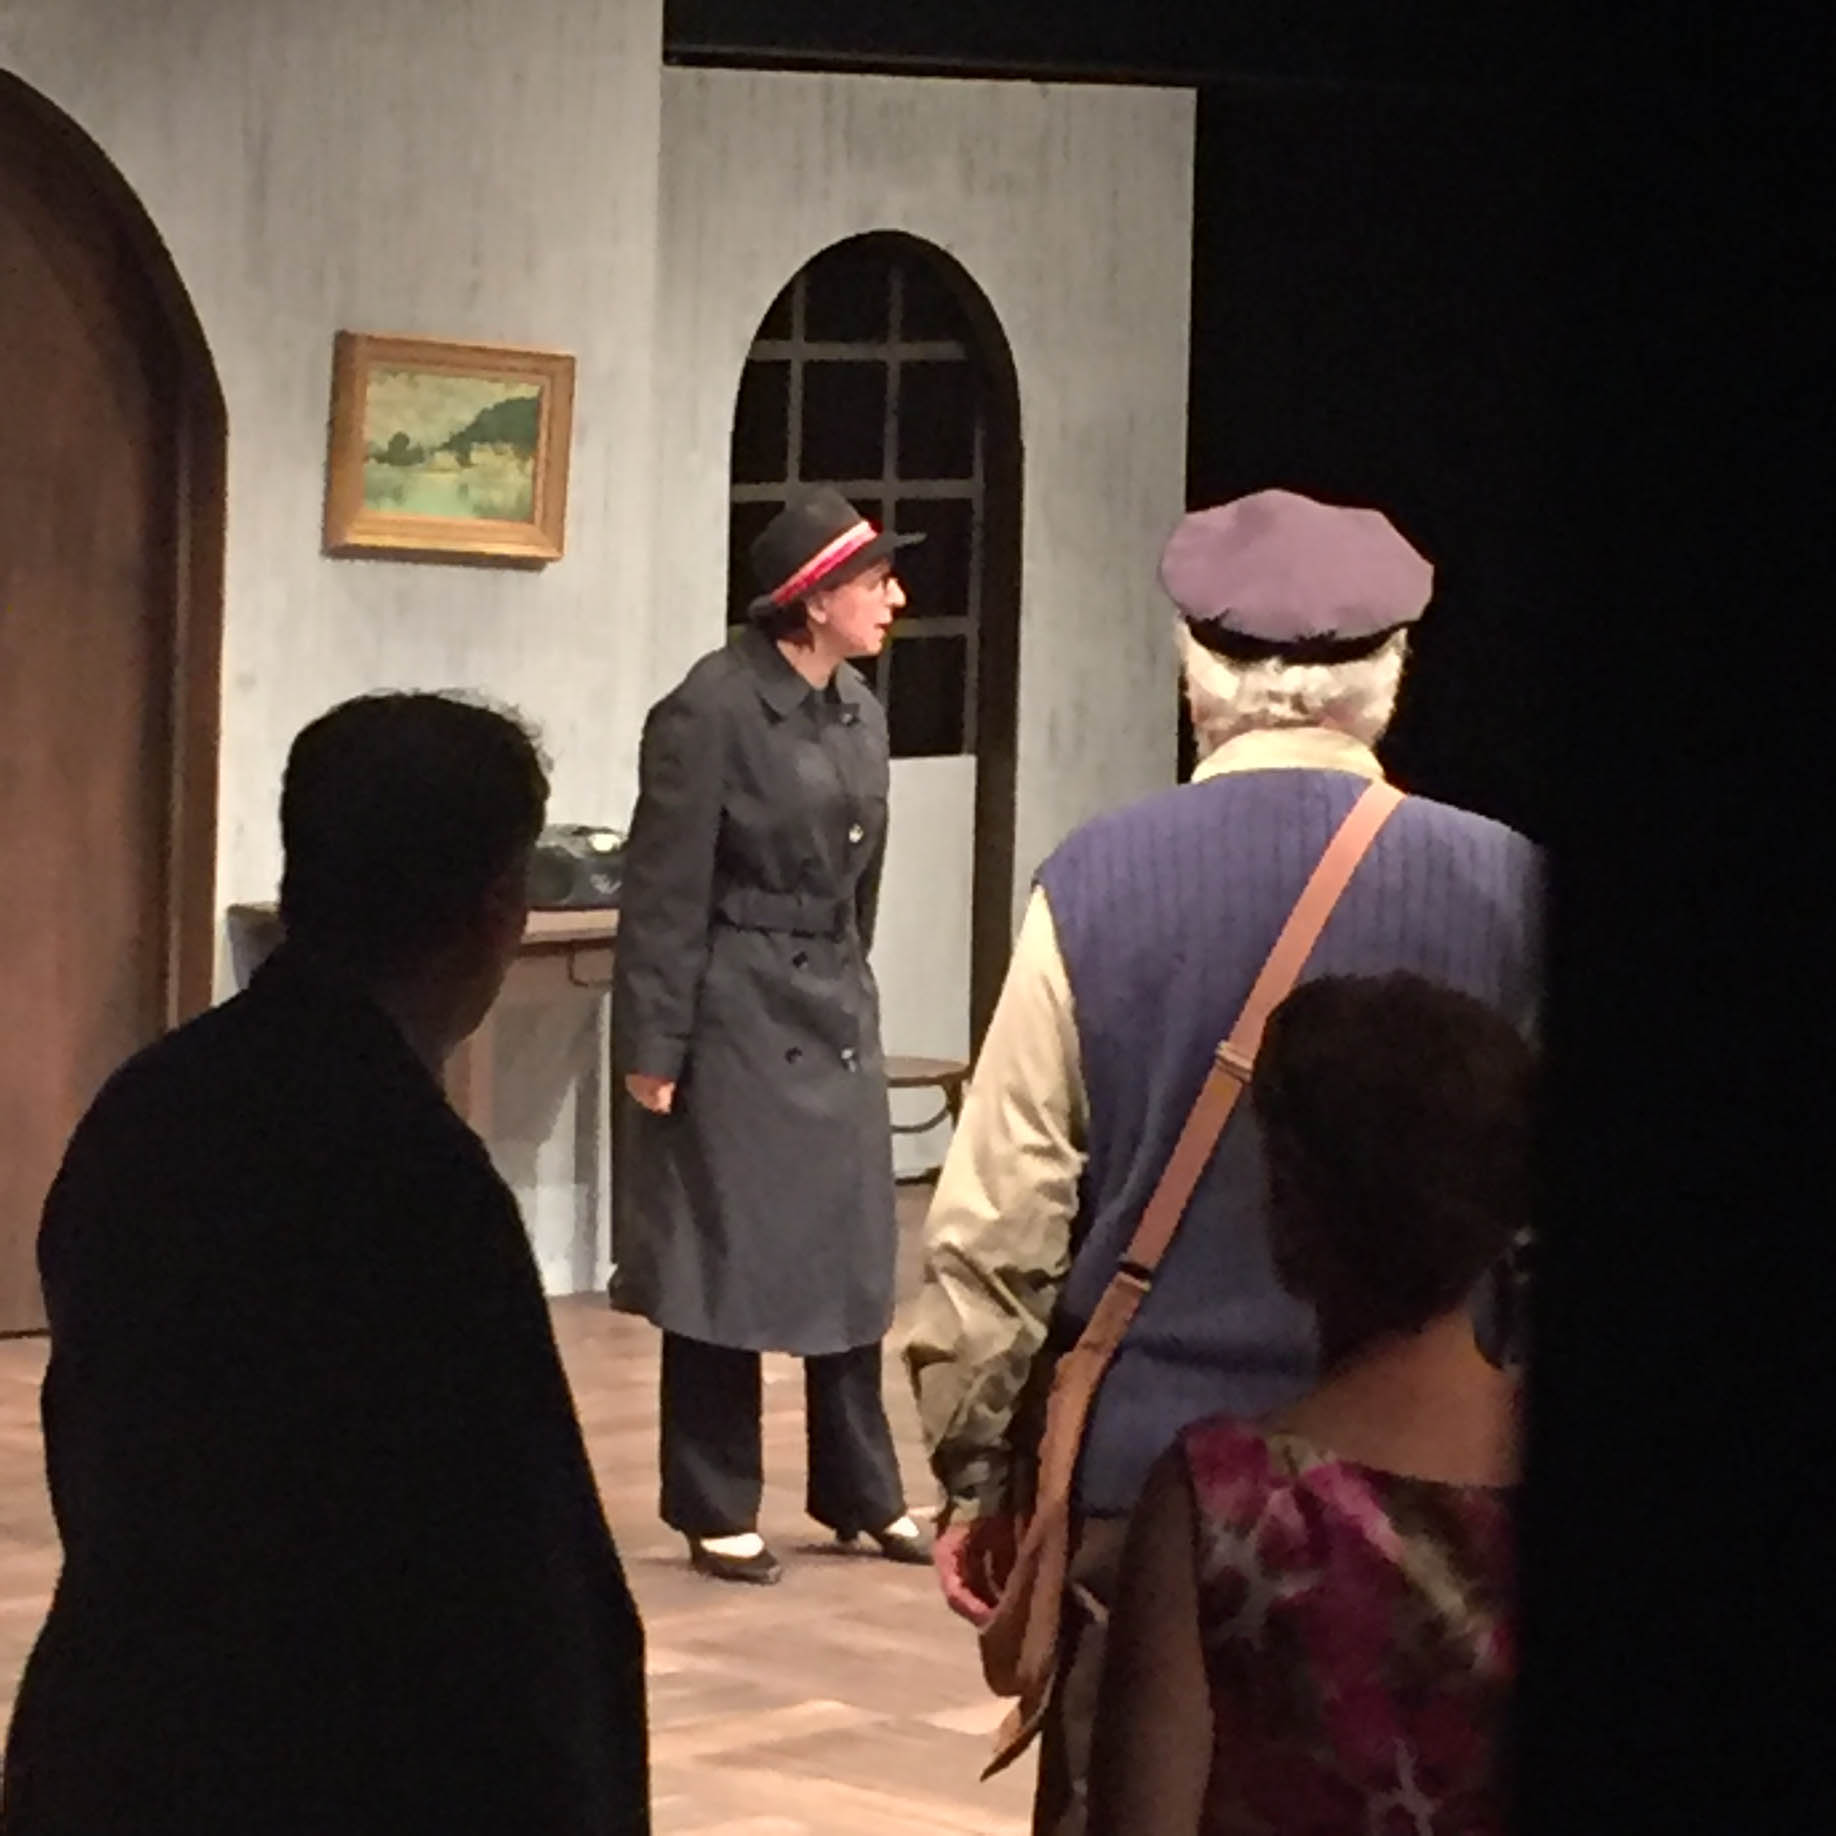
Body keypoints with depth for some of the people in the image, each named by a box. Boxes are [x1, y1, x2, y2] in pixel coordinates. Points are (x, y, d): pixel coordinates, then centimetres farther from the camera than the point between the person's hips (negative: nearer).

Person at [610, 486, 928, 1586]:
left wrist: (851, 994, 18)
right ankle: (718, 1511, 13)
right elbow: (665, 896, -15)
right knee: (725, 1262, 2)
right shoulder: (711, 712, -17)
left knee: (851, 1257, 11)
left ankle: (863, 1494, 22)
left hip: (836, 1011, 7)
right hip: (736, 1016, -7)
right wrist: (652, 1052, -14)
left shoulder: (859, 710, 6)